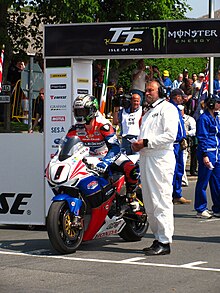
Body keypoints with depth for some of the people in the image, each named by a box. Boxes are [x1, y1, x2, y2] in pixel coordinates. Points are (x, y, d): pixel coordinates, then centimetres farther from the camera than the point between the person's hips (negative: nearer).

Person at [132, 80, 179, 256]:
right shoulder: (148, 113, 27)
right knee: (150, 204, 9)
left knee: (161, 202, -12)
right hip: (145, 160, 10)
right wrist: (138, 144, 8)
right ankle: (158, 238, 15)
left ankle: (165, 242, -13)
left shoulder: (167, 108, -2)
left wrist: (146, 142, -16)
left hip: (161, 159, -10)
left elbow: (170, 135, -15)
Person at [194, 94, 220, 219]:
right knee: (203, 182, -2)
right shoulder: (204, 118, -9)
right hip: (208, 152, -8)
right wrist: (205, 155, -18)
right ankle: (201, 210, 3)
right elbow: (202, 138, -12)